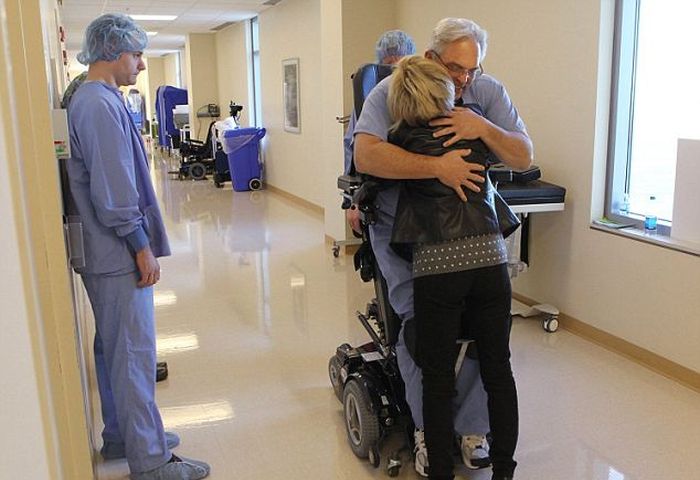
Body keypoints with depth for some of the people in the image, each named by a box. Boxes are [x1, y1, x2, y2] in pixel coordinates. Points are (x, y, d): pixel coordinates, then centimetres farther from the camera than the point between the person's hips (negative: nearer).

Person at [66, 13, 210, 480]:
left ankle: (121, 436, 33)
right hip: (120, 253, -11)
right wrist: (141, 247, -16)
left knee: (114, 349, 18)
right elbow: (113, 191, -23)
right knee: (134, 353, -2)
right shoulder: (102, 106, -19)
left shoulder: (88, 99, 14)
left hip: (107, 250, 11)